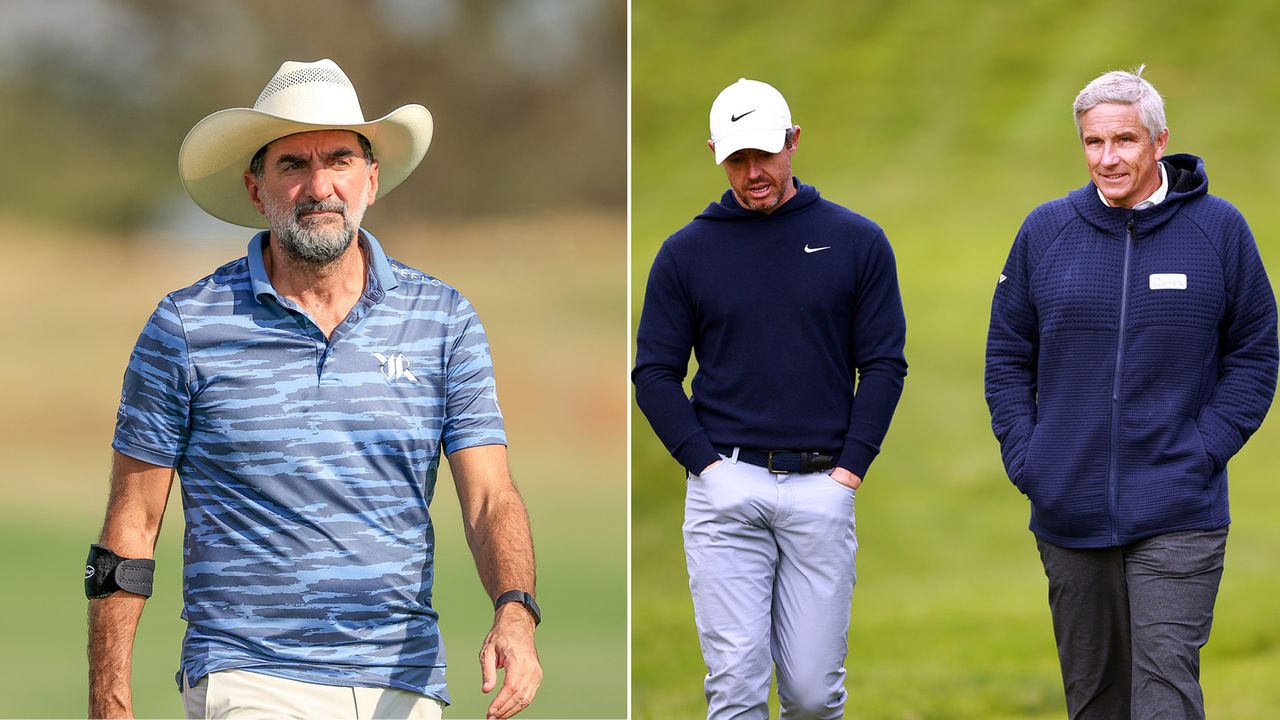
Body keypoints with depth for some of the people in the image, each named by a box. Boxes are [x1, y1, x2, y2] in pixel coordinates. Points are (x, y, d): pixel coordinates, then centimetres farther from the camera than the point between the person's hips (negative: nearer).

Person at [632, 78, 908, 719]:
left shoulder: (856, 242, 7)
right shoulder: (686, 252, 6)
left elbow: (883, 365, 7)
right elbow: (655, 373, 8)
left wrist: (850, 466, -3)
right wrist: (704, 461, -4)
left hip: (822, 491, 0)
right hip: (725, 488, 0)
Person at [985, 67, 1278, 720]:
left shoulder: (1218, 229, 0)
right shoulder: (1045, 231, 5)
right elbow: (1007, 354, 12)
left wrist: (1204, 452, -7)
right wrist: (1024, 456, -1)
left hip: (1178, 517, -3)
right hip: (1069, 514, 3)